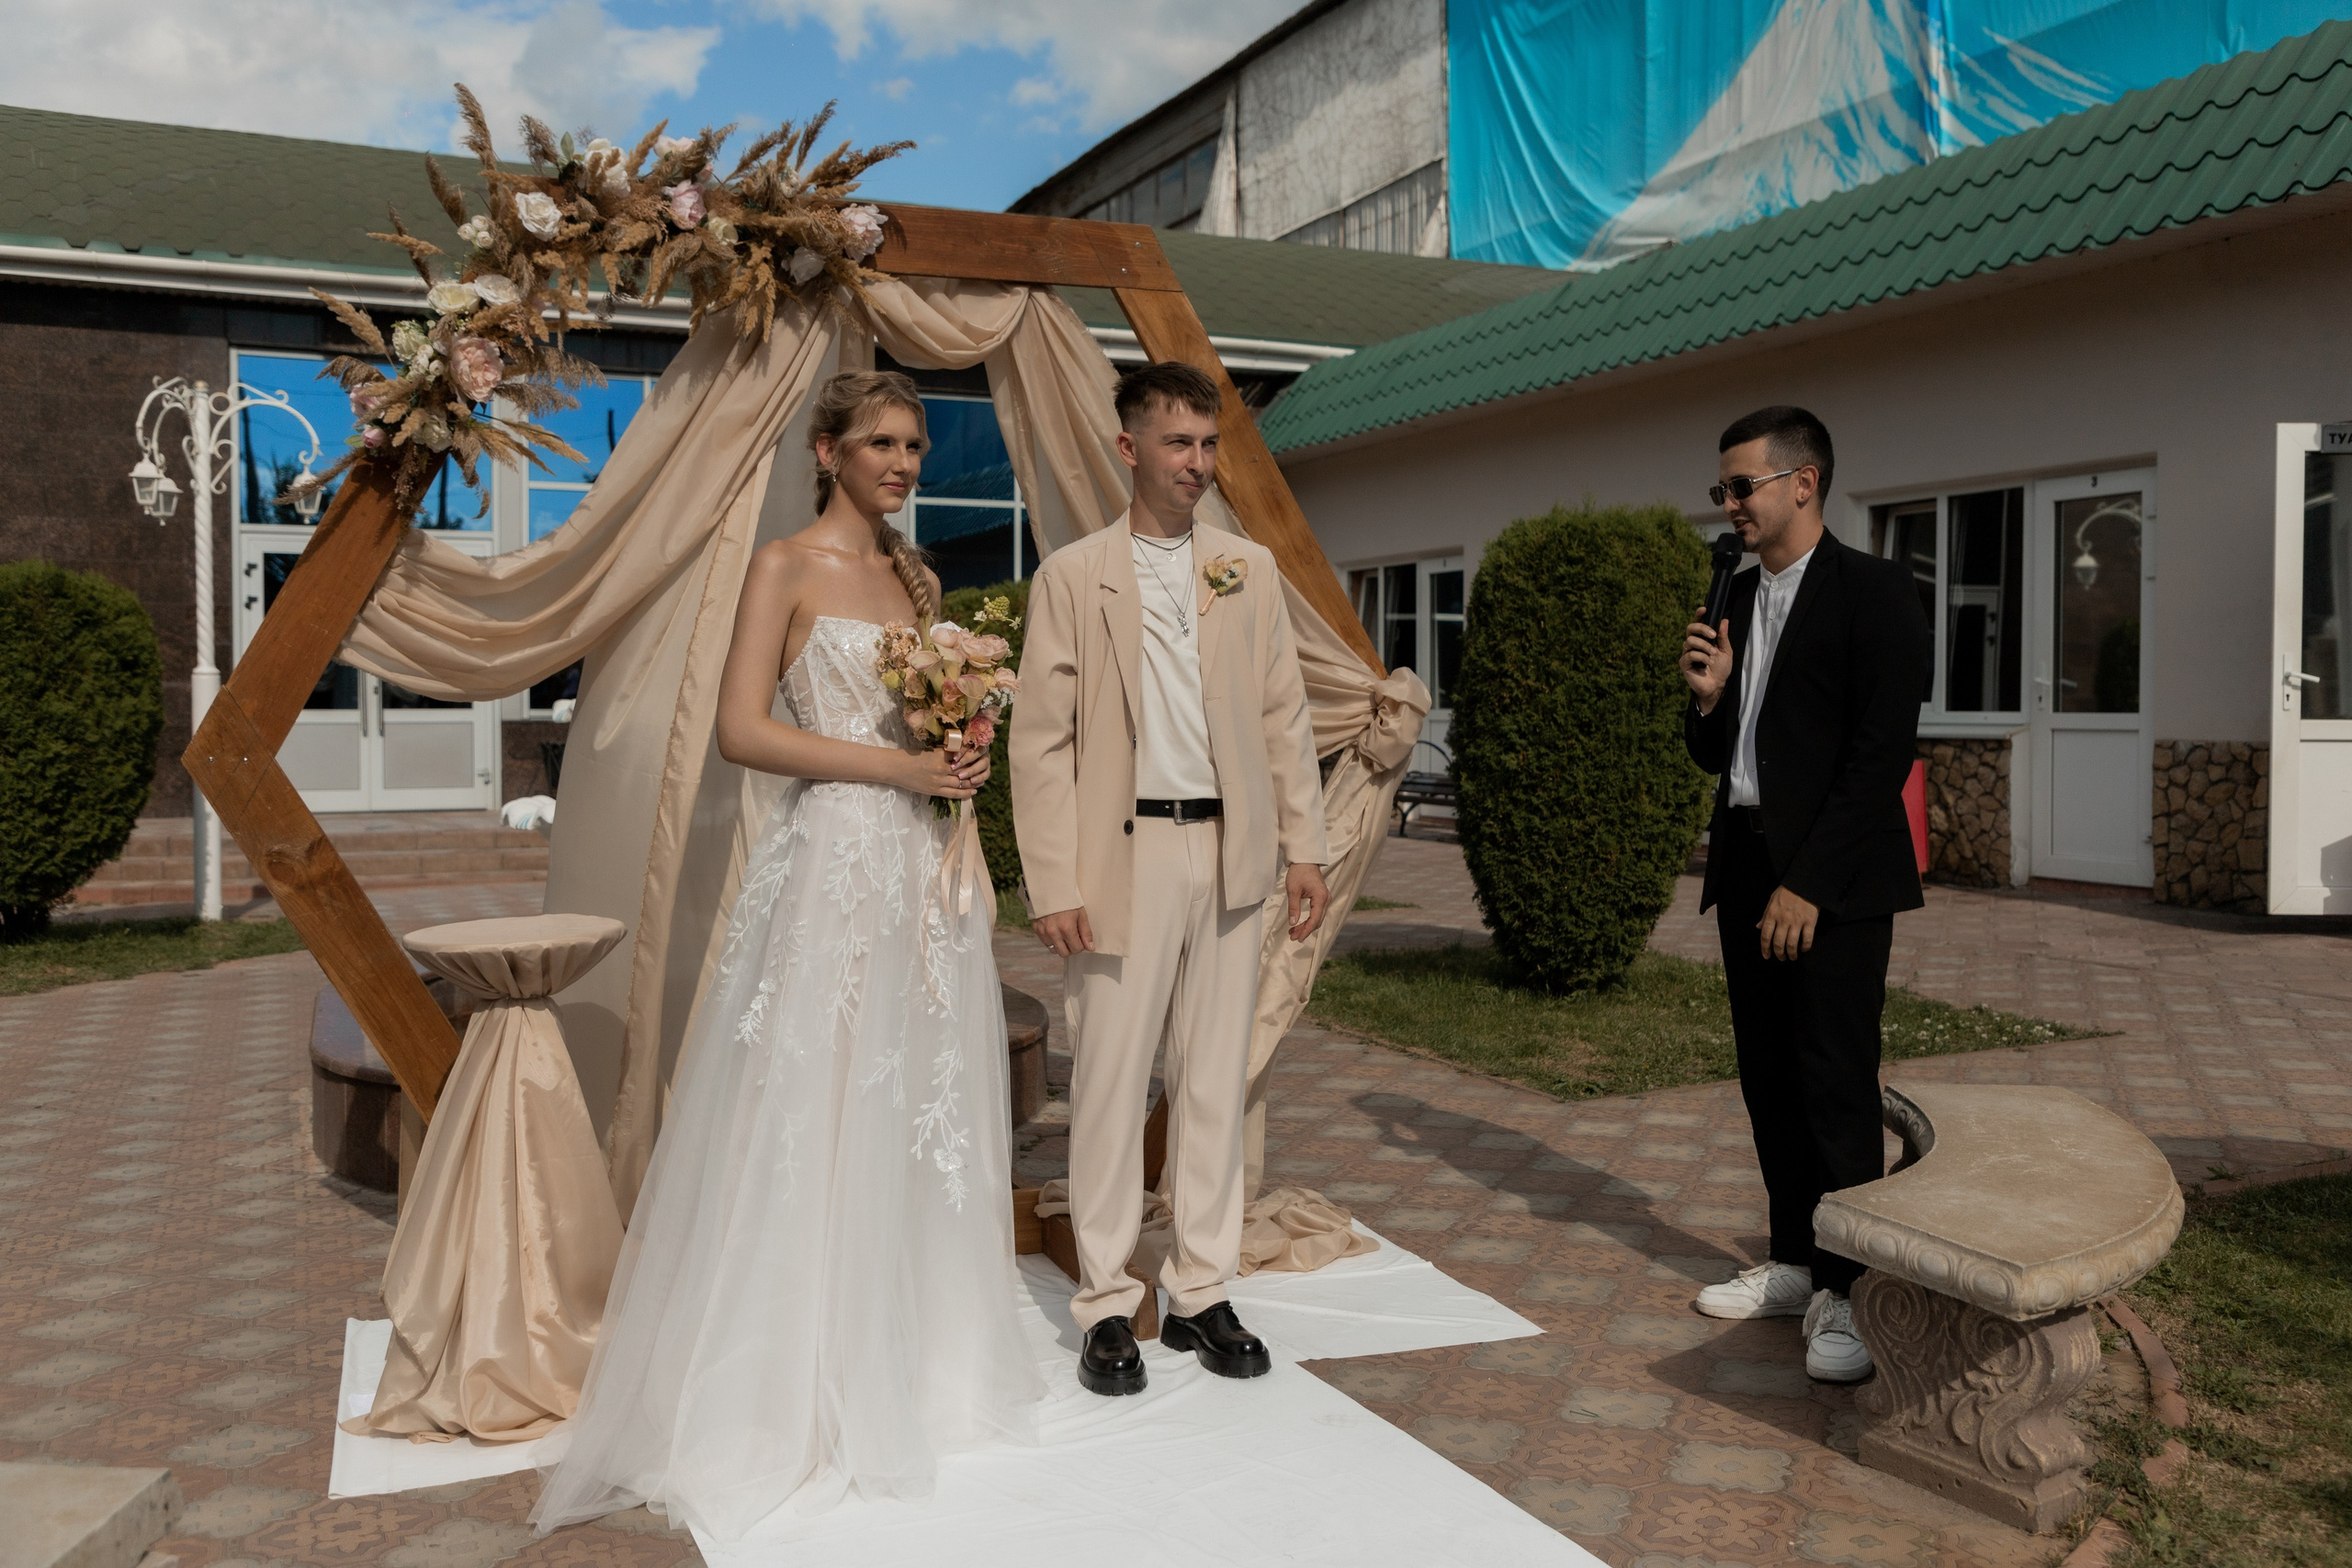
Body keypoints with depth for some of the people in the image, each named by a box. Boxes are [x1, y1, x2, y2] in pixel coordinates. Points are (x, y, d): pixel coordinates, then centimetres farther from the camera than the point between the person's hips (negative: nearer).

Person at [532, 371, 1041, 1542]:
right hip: (833, 862, -7)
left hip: (924, 868, 7)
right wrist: (902, 766, -15)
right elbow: (744, 731, -13)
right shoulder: (785, 568, -4)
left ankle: (915, 1355, 26)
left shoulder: (917, 578, 16)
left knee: (920, 1112, 11)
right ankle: (798, 1388, 12)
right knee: (814, 1118, -2)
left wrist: (962, 760, 0)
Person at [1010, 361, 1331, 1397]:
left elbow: (1284, 716, 11)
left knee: (1216, 1081, 10)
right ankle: (1107, 1307, 16)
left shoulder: (1251, 570, 10)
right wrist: (1054, 884, -10)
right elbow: (1041, 738, -4)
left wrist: (1304, 846, 4)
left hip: (1231, 856, 4)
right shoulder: (1073, 575, 0)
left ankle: (1202, 1294, 23)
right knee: (1111, 1085, 3)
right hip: (1126, 856, -3)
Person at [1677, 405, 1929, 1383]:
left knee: (1836, 1083, -5)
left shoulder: (1872, 592, -7)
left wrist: (1808, 883, -17)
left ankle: (1847, 1292, 4)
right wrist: (1706, 698, -4)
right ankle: (1793, 1262, 23)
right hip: (1746, 867, 7)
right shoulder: (1736, 600, 15)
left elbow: (1883, 751, -14)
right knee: (1769, 1077, 12)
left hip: (1833, 879, -7)